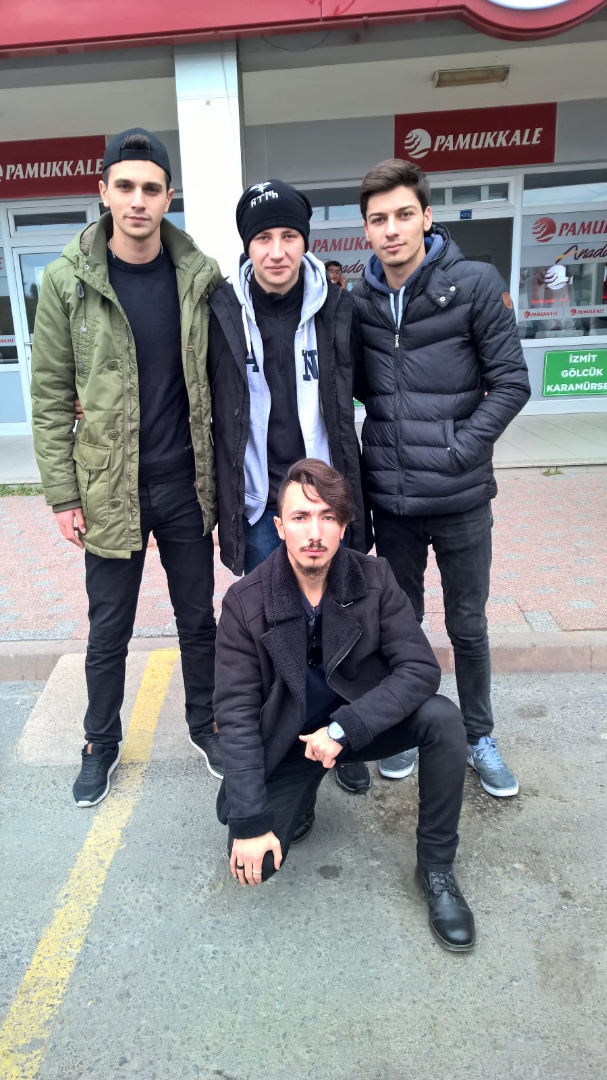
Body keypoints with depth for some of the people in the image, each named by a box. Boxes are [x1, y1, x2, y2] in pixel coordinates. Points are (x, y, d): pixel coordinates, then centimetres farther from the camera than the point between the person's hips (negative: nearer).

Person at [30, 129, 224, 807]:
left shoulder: (200, 276, -1)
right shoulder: (68, 281, -6)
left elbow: (220, 380, 5)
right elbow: (50, 396, -3)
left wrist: (221, 473, 2)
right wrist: (62, 493, -6)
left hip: (185, 485, 2)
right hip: (109, 489, -1)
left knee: (198, 620, 15)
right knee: (108, 632, 12)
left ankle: (205, 725, 37)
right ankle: (101, 744, 35)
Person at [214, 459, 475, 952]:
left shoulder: (374, 578, -15)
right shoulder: (245, 603, -18)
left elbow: (421, 669, -19)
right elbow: (237, 715, -15)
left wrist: (343, 728, -30)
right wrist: (250, 823, -19)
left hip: (359, 723, 1)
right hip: (285, 742, -1)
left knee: (442, 717, -26)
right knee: (254, 863, -17)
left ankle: (436, 867, -5)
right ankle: (301, 804, 17)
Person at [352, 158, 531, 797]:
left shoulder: (475, 285, -7)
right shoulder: (359, 300, 3)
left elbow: (510, 383, -7)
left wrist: (456, 451, -13)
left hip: (461, 498, -2)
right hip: (390, 498, 3)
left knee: (467, 626, 12)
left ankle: (479, 737, 33)